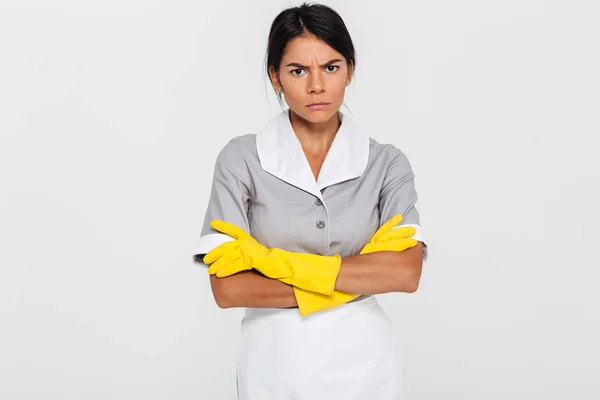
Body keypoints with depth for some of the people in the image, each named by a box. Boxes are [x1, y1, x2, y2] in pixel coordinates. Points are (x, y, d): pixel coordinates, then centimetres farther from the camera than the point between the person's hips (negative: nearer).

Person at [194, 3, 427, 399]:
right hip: (275, 363, -1)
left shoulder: (387, 163, -3)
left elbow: (406, 273, -16)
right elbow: (228, 287, -13)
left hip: (364, 360, 1)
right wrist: (361, 279, -15)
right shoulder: (241, 159, -7)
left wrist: (278, 262, -19)